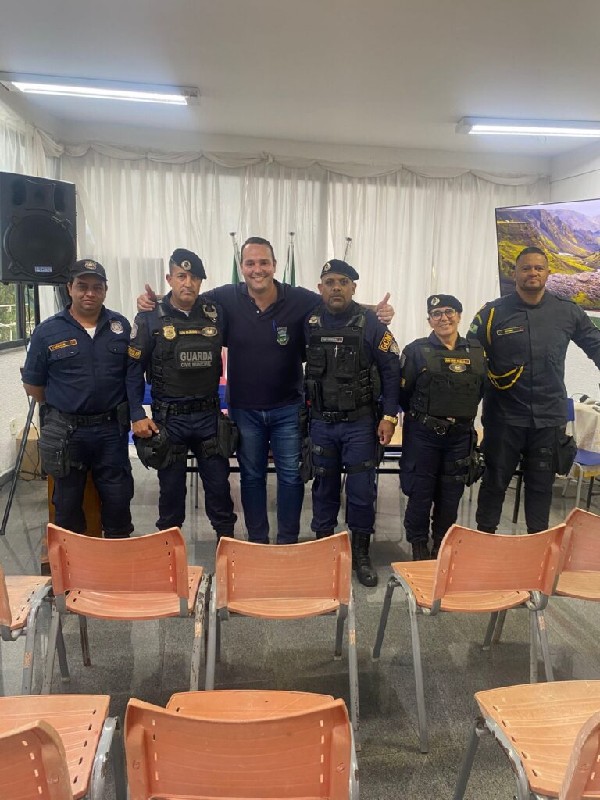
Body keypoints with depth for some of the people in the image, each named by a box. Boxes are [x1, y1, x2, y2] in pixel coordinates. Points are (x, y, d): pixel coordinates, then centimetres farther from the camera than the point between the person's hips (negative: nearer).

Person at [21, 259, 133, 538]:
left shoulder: (121, 326, 2)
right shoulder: (47, 331, -3)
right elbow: (33, 385, 4)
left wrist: (124, 411, 4)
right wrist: (61, 408, 7)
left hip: (112, 429, 1)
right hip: (66, 432, -1)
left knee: (118, 499, 9)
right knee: (68, 502, 12)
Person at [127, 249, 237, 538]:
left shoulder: (215, 314, 1)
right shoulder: (150, 318, -5)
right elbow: (134, 370, -2)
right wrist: (137, 416, -8)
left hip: (209, 415, 2)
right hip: (168, 418, -1)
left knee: (218, 483, 10)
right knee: (171, 487, 11)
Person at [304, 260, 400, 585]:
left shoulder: (370, 323, -6)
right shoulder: (309, 323, 1)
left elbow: (391, 370, -3)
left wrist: (389, 416, -7)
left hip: (360, 423, -2)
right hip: (320, 422, 2)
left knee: (361, 490, 3)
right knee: (324, 487, 13)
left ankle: (361, 553, 19)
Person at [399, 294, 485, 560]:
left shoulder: (477, 352, 5)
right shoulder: (416, 351, -5)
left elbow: (481, 391, 13)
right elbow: (403, 394, -4)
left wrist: (461, 413, 7)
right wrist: (423, 414, 2)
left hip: (460, 436, 3)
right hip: (422, 435, -3)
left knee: (451, 495, 13)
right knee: (420, 493, 5)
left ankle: (443, 546, 30)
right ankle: (419, 546, 23)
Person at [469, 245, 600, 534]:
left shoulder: (567, 312, 1)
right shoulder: (494, 313, -5)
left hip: (550, 418, 2)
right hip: (504, 417, -2)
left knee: (541, 484, 14)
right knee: (494, 481, 10)